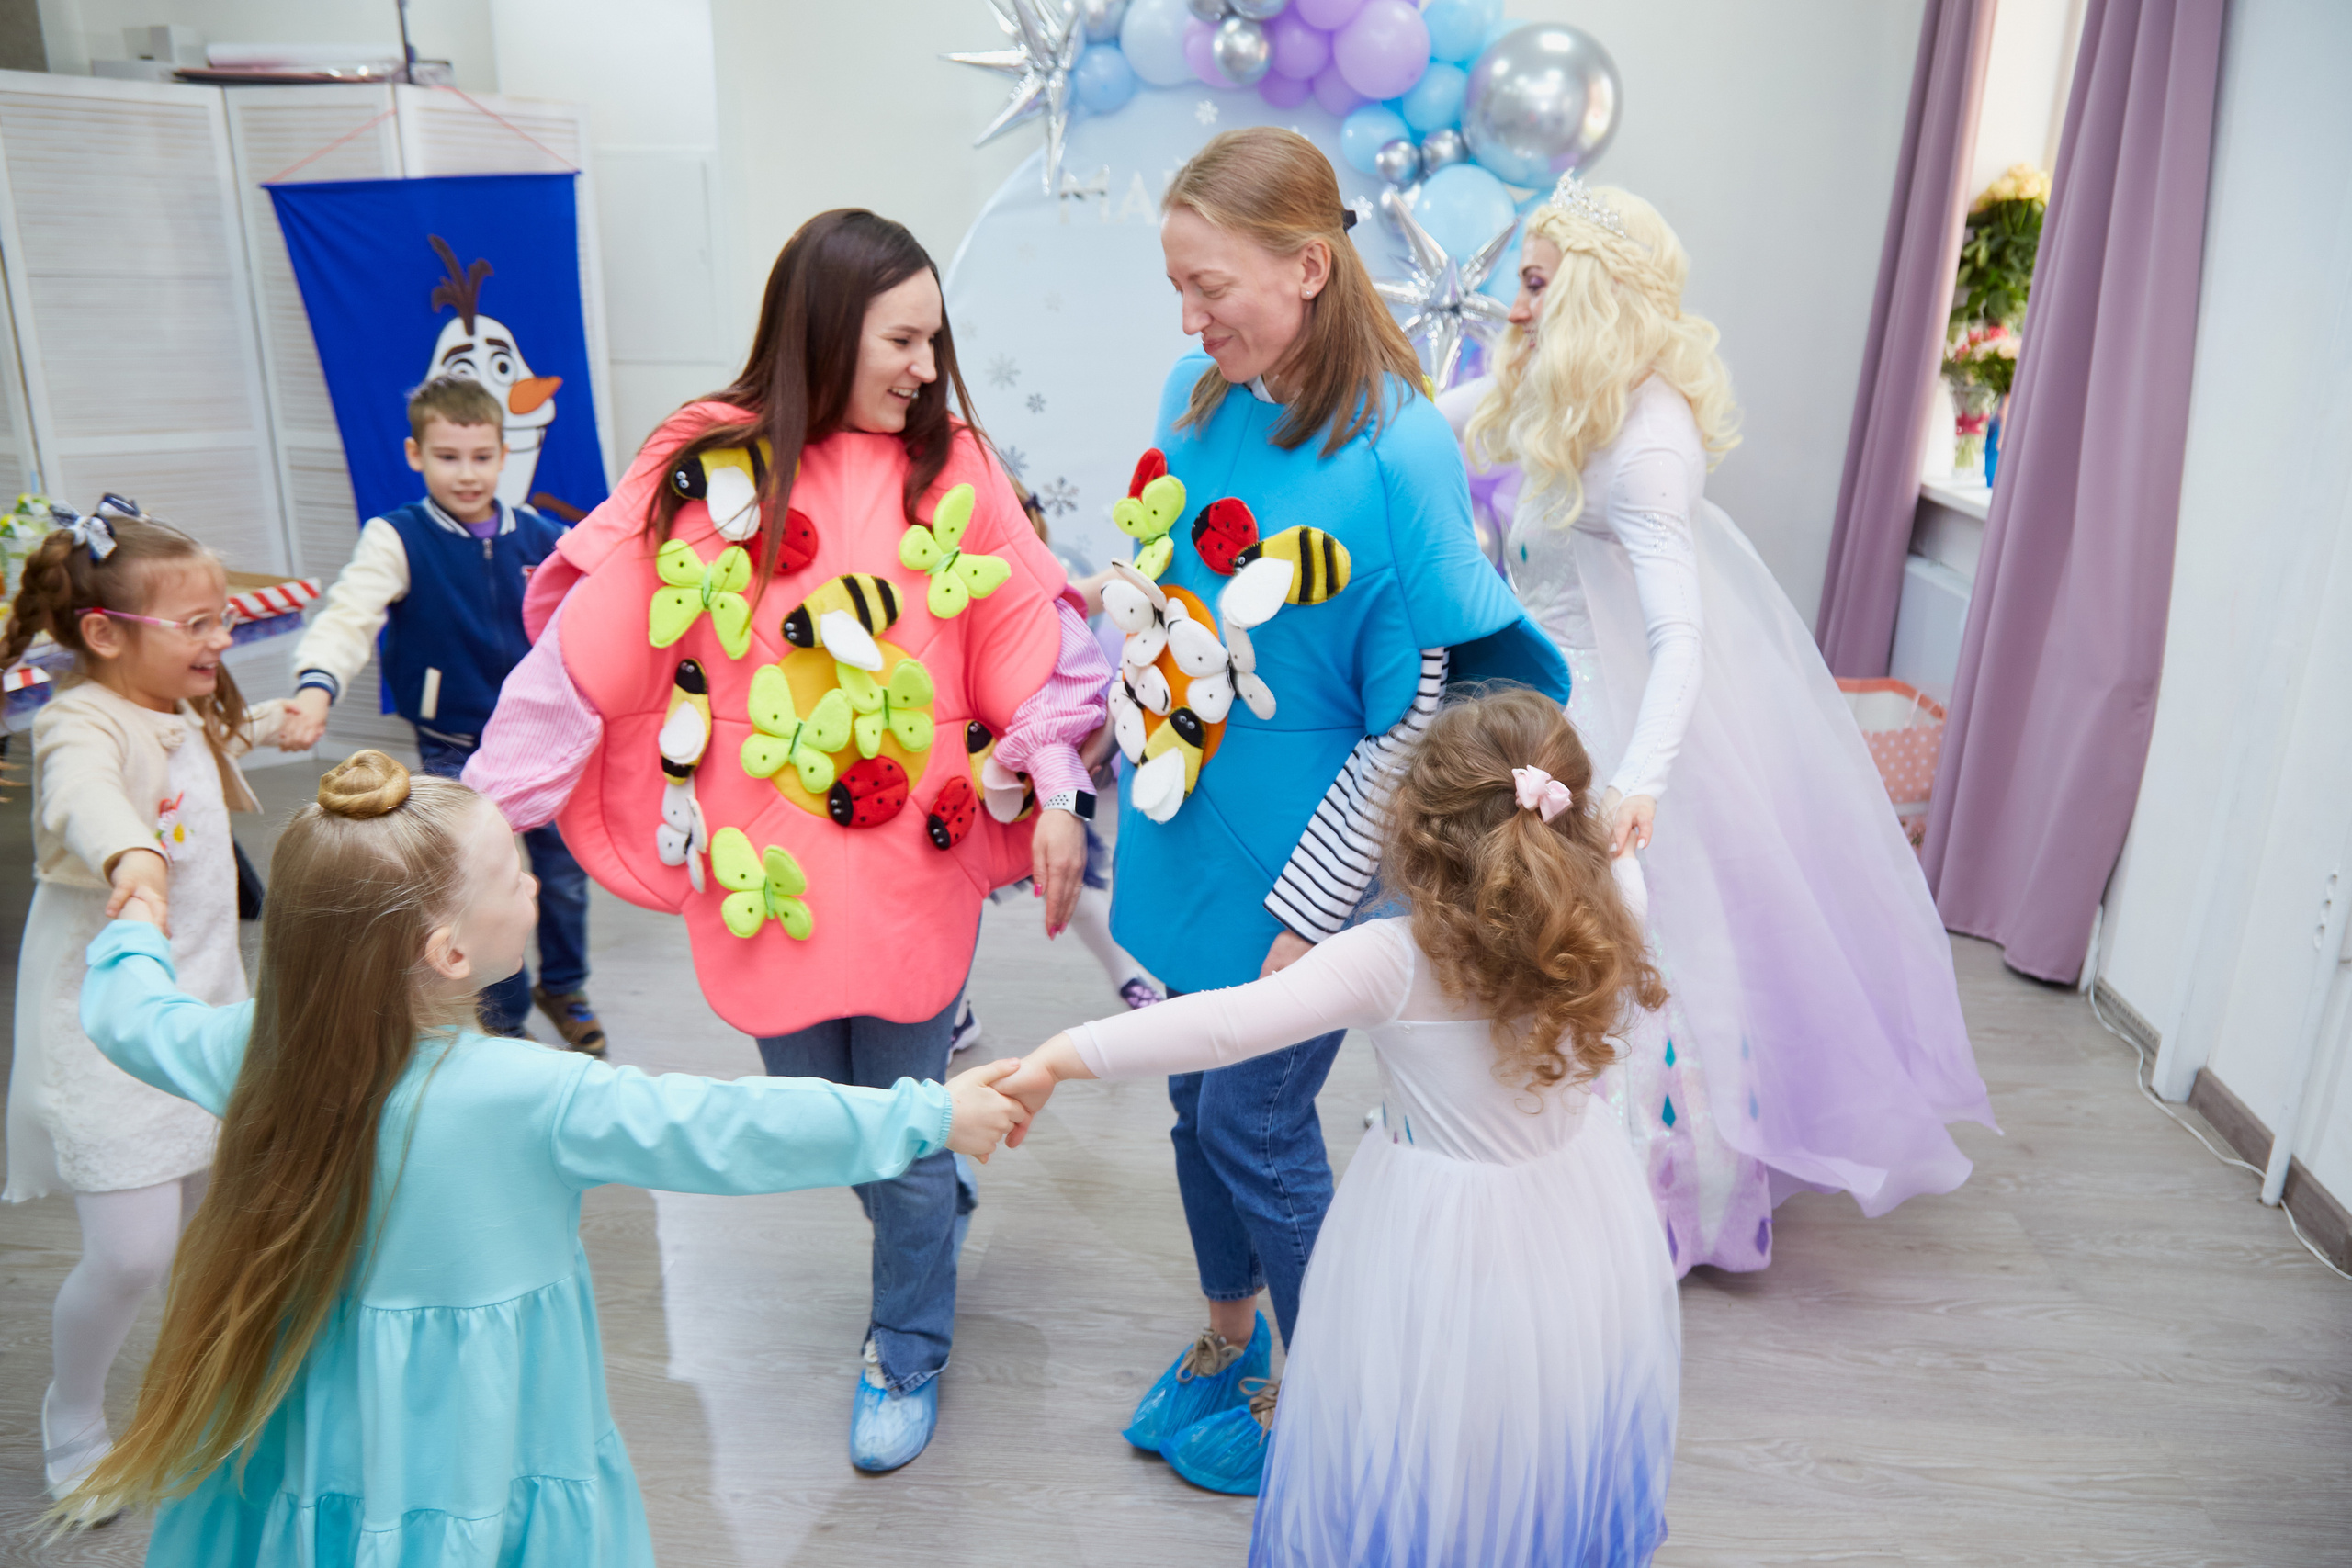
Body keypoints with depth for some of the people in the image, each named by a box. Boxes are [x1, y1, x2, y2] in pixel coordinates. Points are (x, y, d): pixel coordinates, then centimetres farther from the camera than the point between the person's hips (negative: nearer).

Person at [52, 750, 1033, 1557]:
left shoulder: (264, 1050, -12)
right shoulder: (536, 1098, -29)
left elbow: (133, 1018, 8)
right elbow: (725, 1134, -28)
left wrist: (133, 938, 31)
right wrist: (930, 1115, -21)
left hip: (306, 1446, 5)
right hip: (477, 1480, -5)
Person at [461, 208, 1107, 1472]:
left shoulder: (953, 469, -1)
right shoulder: (702, 470, -6)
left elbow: (1028, 643, 1)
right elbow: (587, 651, -7)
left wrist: (1053, 798, -5)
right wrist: (485, 809, -8)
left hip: (912, 864, 0)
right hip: (764, 866, 1)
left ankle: (907, 1346, 36)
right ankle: (936, 1201, 50)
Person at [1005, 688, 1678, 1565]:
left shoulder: (1394, 962, -28)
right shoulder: (1606, 931, -15)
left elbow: (1225, 1027, -35)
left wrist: (1060, 1058, -32)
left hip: (1447, 1245, -5)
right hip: (1583, 1223, 5)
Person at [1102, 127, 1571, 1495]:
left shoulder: (1397, 454, -22)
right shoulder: (1199, 394, -2)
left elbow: (1413, 726, -19)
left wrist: (1305, 915, -15)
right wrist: (1109, 760, 12)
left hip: (1296, 861, -6)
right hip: (1190, 831, 6)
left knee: (1255, 1125, 9)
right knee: (1197, 1102, 20)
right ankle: (1227, 1333, 47)